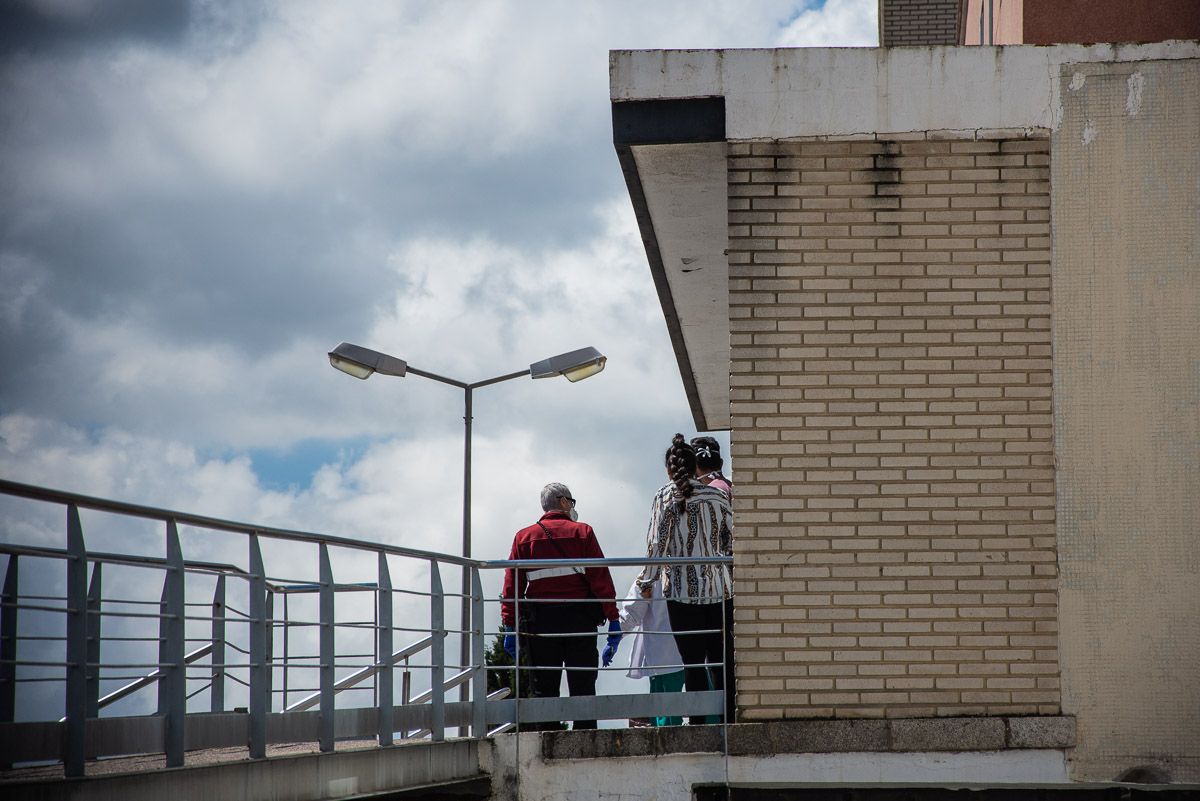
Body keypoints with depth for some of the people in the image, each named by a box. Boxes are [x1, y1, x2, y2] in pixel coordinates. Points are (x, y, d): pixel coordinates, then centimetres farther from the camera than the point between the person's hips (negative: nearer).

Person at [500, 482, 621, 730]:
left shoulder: (523, 537, 7)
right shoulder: (582, 533, 2)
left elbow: (512, 586, 3)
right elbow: (601, 578, -4)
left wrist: (510, 627, 5)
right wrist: (613, 618, -3)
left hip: (539, 621, 1)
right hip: (580, 621, -1)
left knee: (543, 690, 5)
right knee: (583, 688, 3)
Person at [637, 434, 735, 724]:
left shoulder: (665, 497, -4)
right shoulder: (717, 494, 5)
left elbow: (657, 544, -7)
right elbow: (732, 540, 9)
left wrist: (647, 581, 4)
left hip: (682, 591, -2)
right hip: (720, 589, 2)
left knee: (693, 662, 2)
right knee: (723, 661, 7)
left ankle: (698, 722, 0)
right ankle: (729, 718, 4)